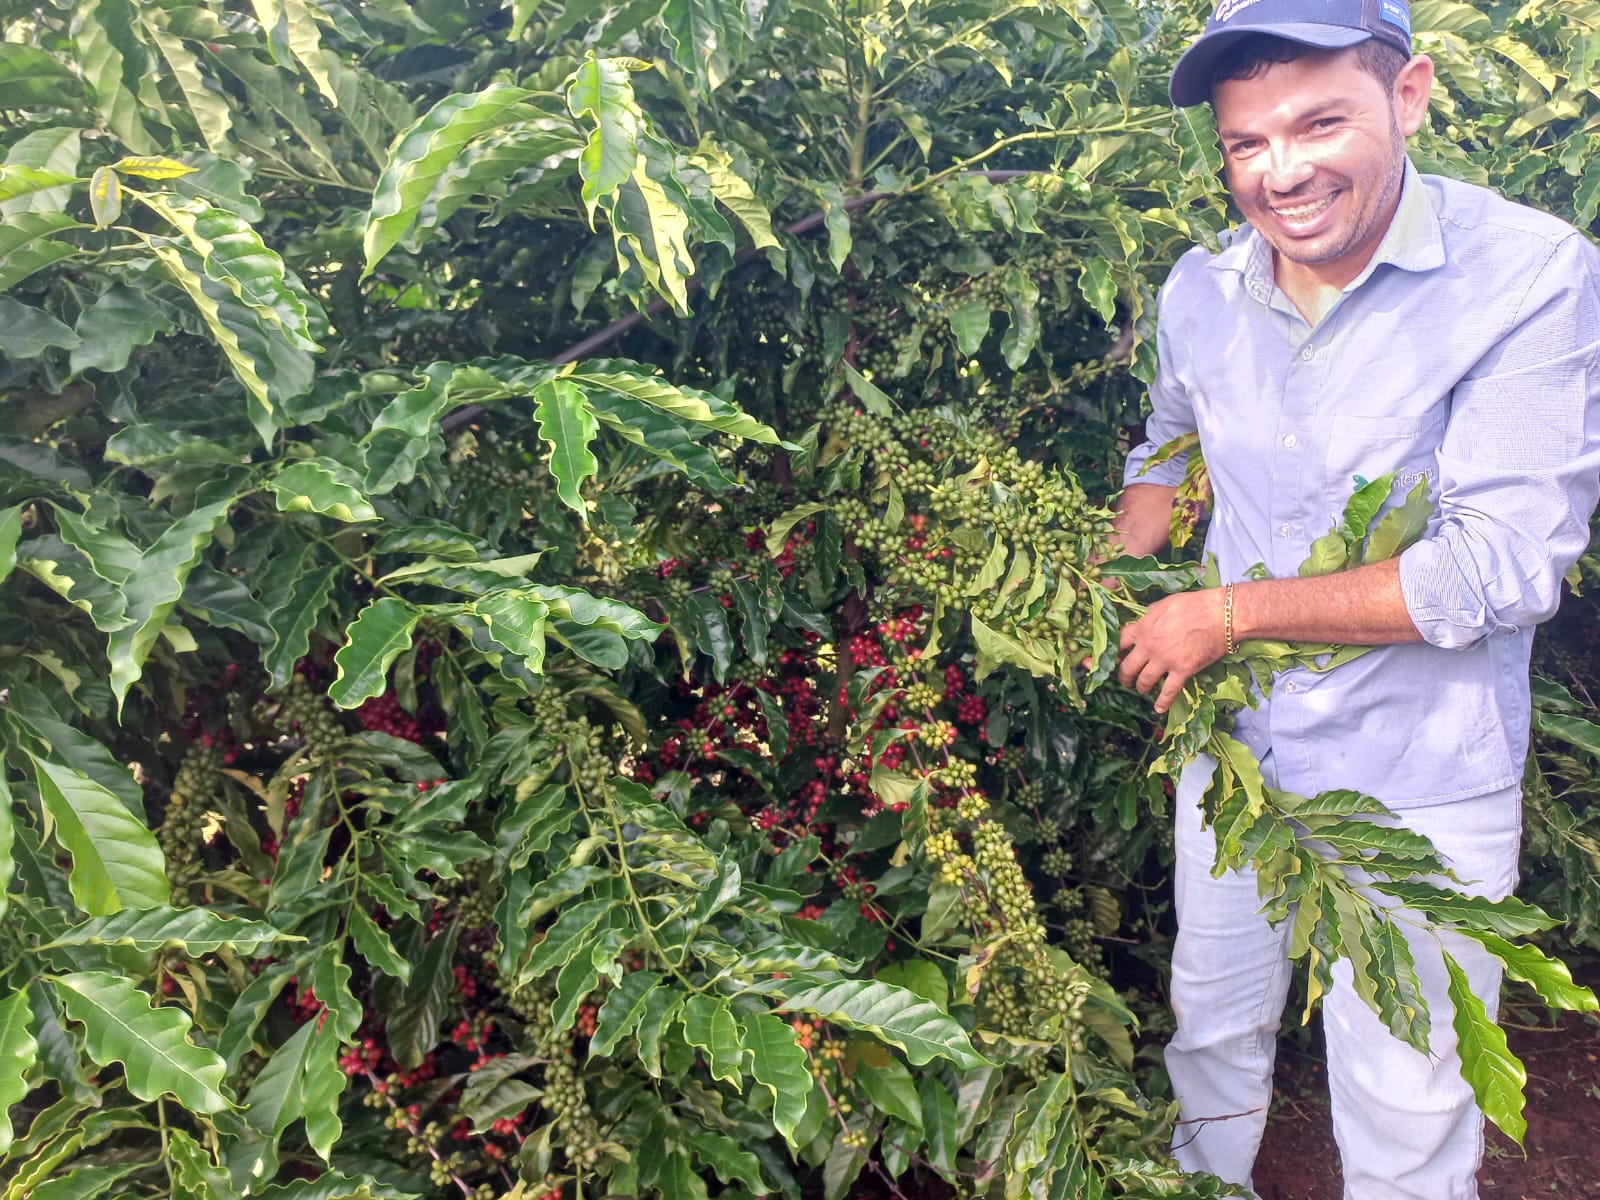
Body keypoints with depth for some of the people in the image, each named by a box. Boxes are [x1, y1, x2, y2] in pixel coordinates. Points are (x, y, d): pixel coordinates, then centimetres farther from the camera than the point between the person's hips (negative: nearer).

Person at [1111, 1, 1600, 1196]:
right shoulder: (1200, 291, -3)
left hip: (1420, 787, -4)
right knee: (1214, 1026, 24)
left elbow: (1503, 568, -24)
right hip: (1233, 744, 5)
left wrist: (1228, 613, -21)